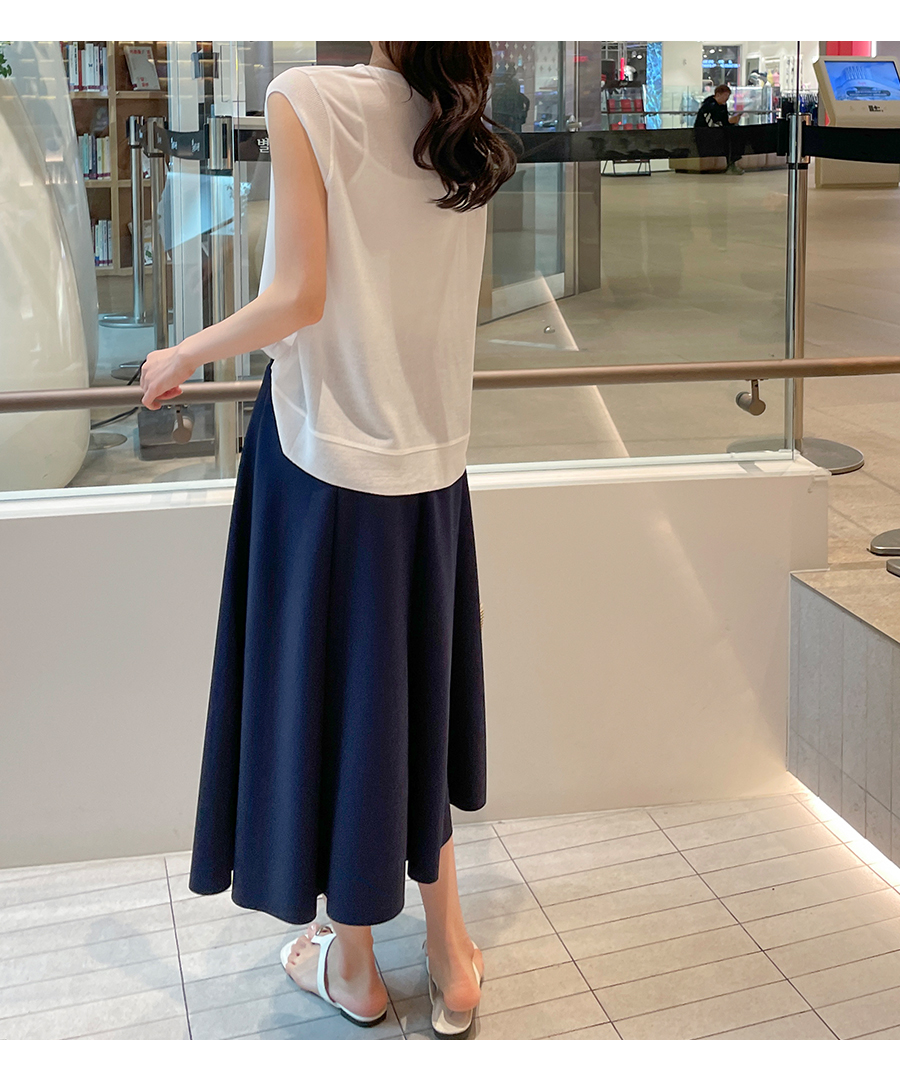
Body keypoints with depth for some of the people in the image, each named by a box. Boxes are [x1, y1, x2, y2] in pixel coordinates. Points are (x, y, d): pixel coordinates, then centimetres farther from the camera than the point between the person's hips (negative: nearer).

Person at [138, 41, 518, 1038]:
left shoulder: (308, 101, -11)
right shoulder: (469, 140, 5)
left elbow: (299, 297, -15)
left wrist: (183, 357, -1)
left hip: (327, 454, -5)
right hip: (434, 465, 5)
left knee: (334, 695, 9)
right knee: (417, 695, 17)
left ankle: (352, 967, 26)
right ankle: (449, 958, 27)